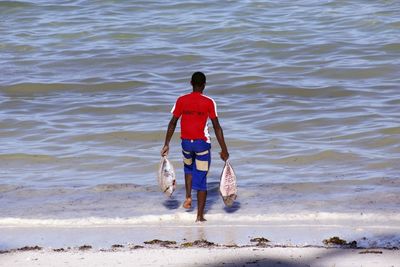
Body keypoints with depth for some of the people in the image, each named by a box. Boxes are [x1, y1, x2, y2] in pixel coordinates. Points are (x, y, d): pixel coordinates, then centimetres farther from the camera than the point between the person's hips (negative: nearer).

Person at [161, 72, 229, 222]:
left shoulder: (181, 101, -2)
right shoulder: (209, 102, -8)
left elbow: (172, 123, 1)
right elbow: (216, 127, -7)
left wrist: (166, 145, 9)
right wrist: (224, 150, -2)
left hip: (186, 142, 2)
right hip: (202, 143, -2)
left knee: (188, 167, 33)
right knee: (201, 178, 5)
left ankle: (188, 197, 14)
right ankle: (200, 216, 5)